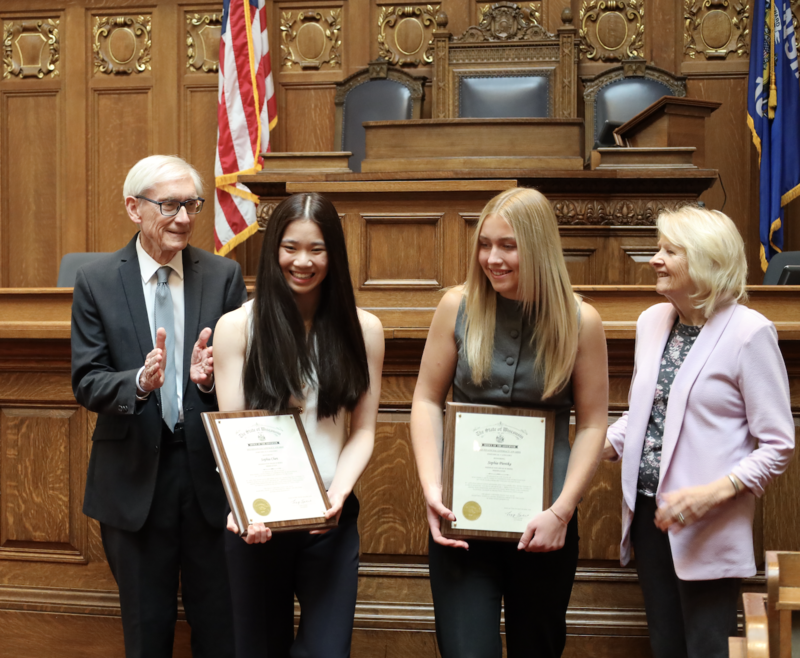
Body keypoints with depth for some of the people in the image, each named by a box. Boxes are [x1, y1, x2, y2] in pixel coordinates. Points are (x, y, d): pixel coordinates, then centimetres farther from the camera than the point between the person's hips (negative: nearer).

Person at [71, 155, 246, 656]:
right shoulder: (96, 283, -2)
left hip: (211, 470, 1)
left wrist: (212, 376, -22)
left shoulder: (225, 276, 1)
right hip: (135, 478, 0)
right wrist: (139, 382, -26)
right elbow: (86, 384, -6)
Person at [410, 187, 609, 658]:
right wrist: (432, 488, -9)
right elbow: (427, 401, 2)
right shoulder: (458, 306, -3)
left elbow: (593, 425, -2)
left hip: (544, 520, 1)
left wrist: (561, 511, -10)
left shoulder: (580, 321, -4)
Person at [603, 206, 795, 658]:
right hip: (649, 514, 6)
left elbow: (778, 445, -12)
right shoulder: (653, 321, 7)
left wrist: (713, 493, -22)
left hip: (708, 530, -6)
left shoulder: (748, 332, -13)